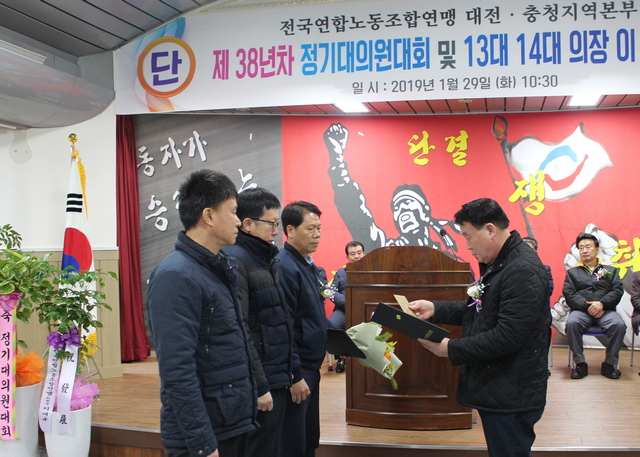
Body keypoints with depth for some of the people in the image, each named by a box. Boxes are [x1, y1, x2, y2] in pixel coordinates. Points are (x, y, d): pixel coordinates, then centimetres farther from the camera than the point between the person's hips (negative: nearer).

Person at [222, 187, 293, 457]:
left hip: (277, 380, 9)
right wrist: (259, 386, -20)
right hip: (260, 384, -9)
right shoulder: (236, 261, -16)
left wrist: (287, 373, 16)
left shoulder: (265, 259, 14)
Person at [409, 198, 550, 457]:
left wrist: (452, 350, -20)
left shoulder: (524, 271, -21)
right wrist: (435, 309, 6)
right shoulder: (496, 264, 13)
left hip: (511, 397, -10)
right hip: (494, 389, 10)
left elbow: (507, 337, -26)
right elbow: (477, 311, 18)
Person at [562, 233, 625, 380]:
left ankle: (609, 363, -14)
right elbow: (568, 293, 4)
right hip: (581, 310, 0)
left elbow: (618, 290, 6)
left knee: (619, 324, -32)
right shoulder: (572, 272, 20)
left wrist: (602, 303, -13)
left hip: (606, 311, 1)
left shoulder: (611, 271, 21)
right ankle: (580, 363, -20)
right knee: (571, 323, -34)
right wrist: (587, 306, -13)